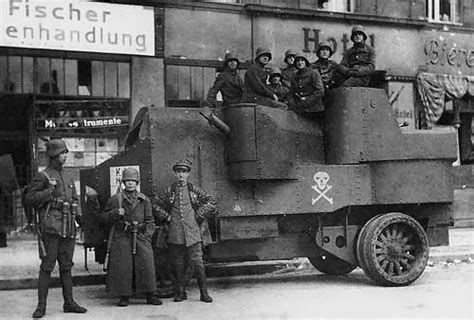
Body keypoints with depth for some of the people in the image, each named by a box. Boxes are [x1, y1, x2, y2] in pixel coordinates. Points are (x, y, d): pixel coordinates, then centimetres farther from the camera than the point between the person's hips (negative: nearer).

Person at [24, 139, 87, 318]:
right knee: (47, 266, -6)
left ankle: (69, 302, 16)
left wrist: (76, 215, 15)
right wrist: (49, 191, -16)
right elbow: (29, 199, -7)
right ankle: (41, 306, -1)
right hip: (51, 227, -7)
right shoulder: (43, 176, -2)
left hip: (68, 228, 7)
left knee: (66, 266, 10)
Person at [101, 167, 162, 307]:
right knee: (122, 267, -5)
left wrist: (147, 234, -1)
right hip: (121, 239, -1)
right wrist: (116, 213, -11)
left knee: (146, 264, -6)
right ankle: (124, 296, 6)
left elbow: (150, 220, 14)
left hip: (140, 237, 1)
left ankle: (150, 295, 3)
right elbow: (104, 218, 7)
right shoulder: (115, 199, 7)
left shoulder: (144, 200, 13)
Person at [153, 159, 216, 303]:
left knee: (197, 263, -5)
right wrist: (167, 217, 5)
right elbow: (156, 205, 15)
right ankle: (180, 293, 16)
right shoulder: (168, 191, 8)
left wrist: (198, 215, 2)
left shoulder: (194, 190, 7)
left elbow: (212, 203, 8)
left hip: (193, 233, -1)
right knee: (179, 264, 5)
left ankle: (204, 293, 4)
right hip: (175, 234, 1)